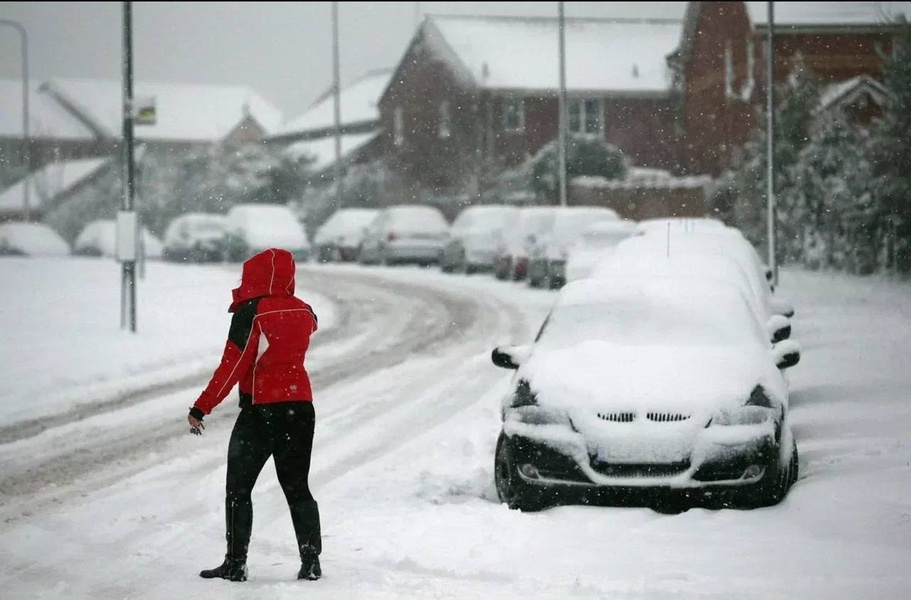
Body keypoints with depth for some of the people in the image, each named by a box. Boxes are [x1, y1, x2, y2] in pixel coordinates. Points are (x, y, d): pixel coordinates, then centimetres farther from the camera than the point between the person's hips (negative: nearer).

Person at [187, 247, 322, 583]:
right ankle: (310, 562, 7)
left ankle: (235, 564, 1)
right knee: (297, 487, 13)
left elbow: (232, 367, -17)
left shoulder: (250, 313, -14)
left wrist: (202, 407, -13)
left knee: (238, 489, 4)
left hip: (261, 410, -5)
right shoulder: (303, 312, 3)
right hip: (301, 407, 5)